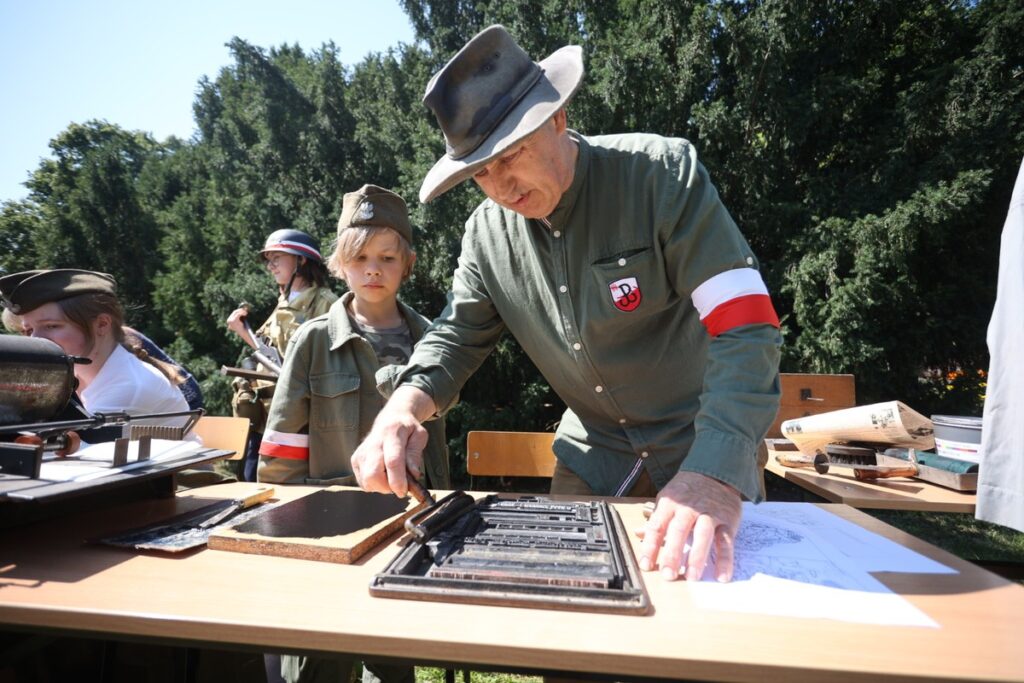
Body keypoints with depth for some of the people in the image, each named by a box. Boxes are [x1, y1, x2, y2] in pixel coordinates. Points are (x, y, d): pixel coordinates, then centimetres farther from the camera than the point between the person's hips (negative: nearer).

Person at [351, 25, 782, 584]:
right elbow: (458, 334, 0)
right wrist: (409, 401, -23)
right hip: (592, 452, 4)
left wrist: (716, 473, -38)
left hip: (706, 441, -3)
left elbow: (746, 325, -25)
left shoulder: (663, 172, -20)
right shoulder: (487, 230, -6)